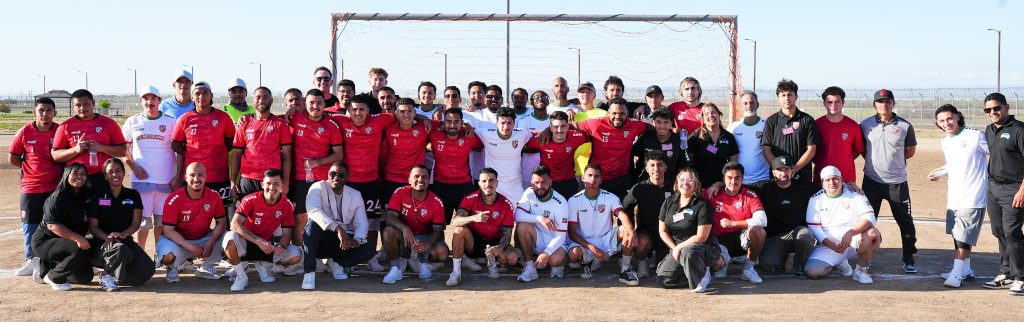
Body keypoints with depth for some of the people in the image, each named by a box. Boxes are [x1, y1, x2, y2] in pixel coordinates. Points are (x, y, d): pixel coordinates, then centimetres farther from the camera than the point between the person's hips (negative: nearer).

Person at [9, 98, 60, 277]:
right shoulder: (25, 132, -2)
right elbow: (12, 158, 6)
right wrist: (31, 168, 1)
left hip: (55, 187, -1)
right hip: (30, 188, 1)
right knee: (30, 225, 8)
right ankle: (32, 261, 18)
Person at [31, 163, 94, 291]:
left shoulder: (84, 197, 6)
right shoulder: (57, 198, -18)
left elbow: (86, 224, 11)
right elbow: (52, 225, -26)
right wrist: (77, 238, -33)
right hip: (44, 241, -8)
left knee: (85, 277, 5)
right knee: (83, 250, -31)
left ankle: (48, 266, 22)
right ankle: (52, 277, -10)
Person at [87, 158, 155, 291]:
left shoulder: (133, 195, 9)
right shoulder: (98, 194, 2)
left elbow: (136, 223, 2)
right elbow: (93, 227, -1)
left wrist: (123, 234, -20)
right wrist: (107, 237, -21)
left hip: (125, 240, 3)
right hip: (102, 243, -3)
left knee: (148, 269, -21)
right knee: (120, 249, -40)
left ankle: (113, 276, 3)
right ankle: (106, 274, -9)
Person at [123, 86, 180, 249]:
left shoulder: (170, 122, 4)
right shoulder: (132, 122, 7)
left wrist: (178, 176, -4)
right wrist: (134, 167, -3)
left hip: (166, 180, 0)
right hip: (141, 179, 0)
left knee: (161, 220, 5)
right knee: (143, 220, 1)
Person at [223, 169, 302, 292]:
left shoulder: (286, 205, -6)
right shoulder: (250, 200, -16)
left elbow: (286, 233, -2)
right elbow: (235, 224, -27)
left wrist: (281, 246, -27)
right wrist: (259, 241, -34)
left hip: (267, 246, 3)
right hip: (246, 245, -3)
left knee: (296, 255, -20)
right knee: (230, 237, -37)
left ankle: (263, 265, 10)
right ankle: (241, 276, -12)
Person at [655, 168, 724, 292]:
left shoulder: (703, 205, -11)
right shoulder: (669, 202, 5)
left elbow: (701, 236, -15)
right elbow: (662, 231, 8)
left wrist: (680, 247, -15)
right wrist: (675, 249, -5)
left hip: (704, 247, -6)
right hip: (677, 248, 6)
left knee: (688, 252, -41)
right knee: (663, 280, -13)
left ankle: (700, 278, -9)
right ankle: (699, 273, 7)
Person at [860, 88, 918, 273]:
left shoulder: (904, 126, -2)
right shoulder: (865, 125, 1)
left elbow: (911, 151, 9)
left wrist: (894, 161, 6)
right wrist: (875, 161, 4)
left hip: (897, 182, -1)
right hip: (872, 181, 1)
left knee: (905, 221, 3)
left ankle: (909, 259, 15)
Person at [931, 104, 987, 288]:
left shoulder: (976, 136, -11)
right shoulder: (945, 142, 11)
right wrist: (938, 173, 16)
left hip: (973, 197, -7)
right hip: (953, 197, 7)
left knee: (963, 238, -8)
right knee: (959, 237, 12)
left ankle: (957, 273, -4)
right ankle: (966, 270, 23)